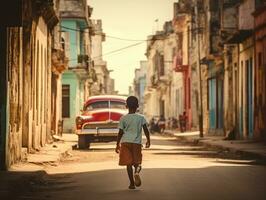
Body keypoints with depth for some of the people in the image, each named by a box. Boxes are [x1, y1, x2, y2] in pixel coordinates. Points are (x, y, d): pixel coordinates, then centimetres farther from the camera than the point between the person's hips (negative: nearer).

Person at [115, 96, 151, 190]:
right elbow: (146, 129, -5)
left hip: (125, 142, 0)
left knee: (128, 163, 5)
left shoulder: (123, 118, 1)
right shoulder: (141, 117, 2)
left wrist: (117, 145, 7)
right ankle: (137, 171, -25)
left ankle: (132, 183, 2)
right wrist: (148, 140, 8)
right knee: (137, 162, 9)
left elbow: (120, 132, 0)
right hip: (137, 142, 0)